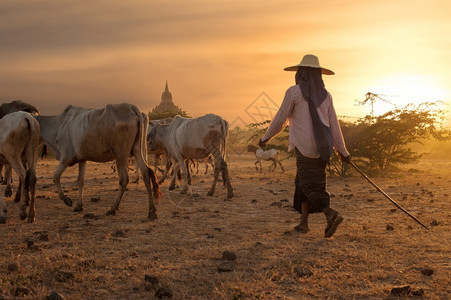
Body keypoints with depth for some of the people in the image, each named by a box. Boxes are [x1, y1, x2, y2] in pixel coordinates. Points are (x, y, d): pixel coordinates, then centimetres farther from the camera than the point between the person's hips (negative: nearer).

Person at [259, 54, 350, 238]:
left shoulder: (294, 92, -7)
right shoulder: (325, 95, 9)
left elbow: (281, 119, -4)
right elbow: (334, 125, 9)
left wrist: (266, 138, 10)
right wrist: (342, 150, 15)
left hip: (305, 148, -6)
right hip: (323, 148, 6)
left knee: (309, 186, 0)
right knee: (302, 181, 17)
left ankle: (331, 213, -23)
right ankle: (304, 222, 16)